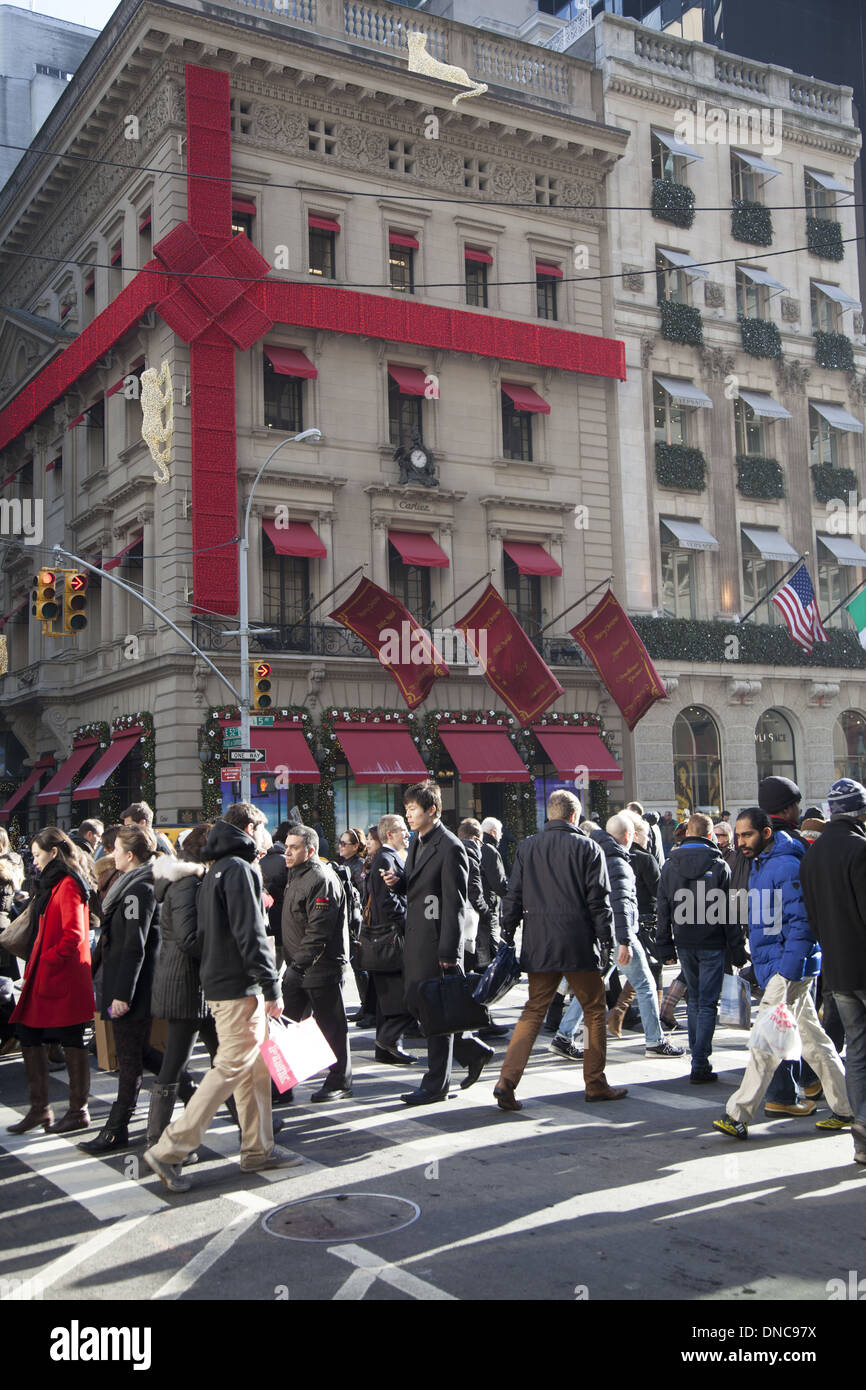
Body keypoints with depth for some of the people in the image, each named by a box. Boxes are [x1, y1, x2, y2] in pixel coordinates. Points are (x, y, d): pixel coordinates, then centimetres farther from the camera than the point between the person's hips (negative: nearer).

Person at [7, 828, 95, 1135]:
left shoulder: (68, 886, -14)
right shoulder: (52, 883, 17)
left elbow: (73, 936, -22)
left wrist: (46, 961, -17)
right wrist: (34, 965, 13)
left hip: (63, 979, -10)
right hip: (44, 976, 10)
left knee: (71, 1043, 0)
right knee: (27, 1035, 10)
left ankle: (78, 1112, 9)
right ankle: (39, 1109, 18)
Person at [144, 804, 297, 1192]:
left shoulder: (215, 870, 17)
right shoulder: (239, 869, -14)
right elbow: (251, 934, -19)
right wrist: (271, 986, -17)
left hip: (219, 982, 10)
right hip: (239, 987, -10)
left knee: (255, 1066, 14)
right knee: (232, 1067, -8)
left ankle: (259, 1149, 20)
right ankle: (169, 1150, -7)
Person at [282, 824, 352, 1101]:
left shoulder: (322, 880, -17)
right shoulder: (295, 876, 14)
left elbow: (319, 930, -23)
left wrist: (299, 963, -25)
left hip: (322, 967, -9)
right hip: (297, 966, 9)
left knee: (331, 1025, 2)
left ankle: (339, 1083, 13)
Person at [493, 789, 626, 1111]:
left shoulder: (526, 847, 6)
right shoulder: (588, 848, -3)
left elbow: (513, 897, 6)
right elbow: (599, 901, -5)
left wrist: (507, 936, 11)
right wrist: (607, 942, -1)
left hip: (538, 946, 3)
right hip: (579, 945, -3)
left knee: (533, 1011, 9)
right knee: (594, 1010, 11)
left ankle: (507, 1081, -4)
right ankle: (595, 1084, 17)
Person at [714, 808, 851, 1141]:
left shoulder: (786, 866, -16)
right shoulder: (759, 865, 15)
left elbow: (802, 921, -20)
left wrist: (787, 970, -23)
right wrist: (761, 965, 22)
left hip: (789, 967, -10)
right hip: (773, 966, 10)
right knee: (812, 1038, 14)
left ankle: (739, 1115, -7)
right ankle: (846, 1106, 22)